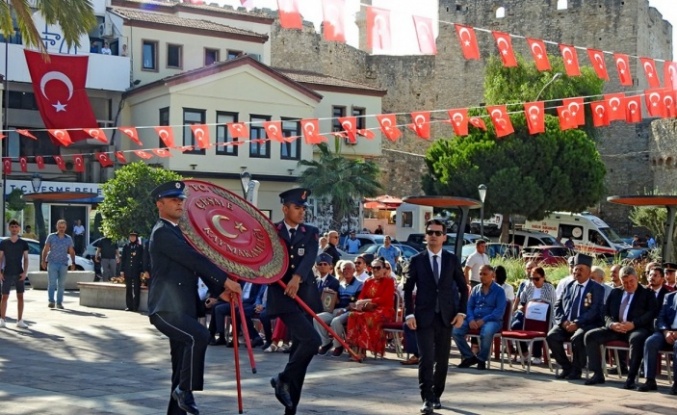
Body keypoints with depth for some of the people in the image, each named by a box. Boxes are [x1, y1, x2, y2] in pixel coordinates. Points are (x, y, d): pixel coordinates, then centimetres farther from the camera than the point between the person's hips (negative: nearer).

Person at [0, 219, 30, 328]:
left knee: (20, 297, 1)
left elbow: (26, 259, 4)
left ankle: (20, 321, 6)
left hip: (19, 274, 1)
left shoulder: (23, 243, 3)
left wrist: (25, 272, -7)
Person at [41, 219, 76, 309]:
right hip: (52, 263, -2)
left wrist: (73, 263, 0)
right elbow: (45, 249, 3)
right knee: (52, 283, -11)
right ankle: (51, 301, -12)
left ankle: (59, 303, 8)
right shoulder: (51, 237, 6)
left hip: (63, 264, 2)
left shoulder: (68, 239, 11)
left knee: (61, 284, 3)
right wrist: (43, 260, -8)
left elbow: (71, 252, 13)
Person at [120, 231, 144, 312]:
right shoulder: (126, 246, 8)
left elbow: (142, 259, 1)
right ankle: (129, 306, 11)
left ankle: (135, 306, 4)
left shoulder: (140, 247, 2)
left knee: (136, 289, -1)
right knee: (128, 289, 6)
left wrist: (142, 271, -4)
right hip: (128, 271, 2)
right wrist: (122, 270, 3)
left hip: (137, 271, -2)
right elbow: (123, 259, 9)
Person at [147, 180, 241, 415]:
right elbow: (194, 259, -17)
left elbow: (196, 263, 18)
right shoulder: (162, 233, -9)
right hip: (167, 309, -10)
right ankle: (185, 390, -18)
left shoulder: (179, 232, 20)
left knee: (182, 373, 8)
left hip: (182, 309, 10)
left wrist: (220, 289, 5)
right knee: (199, 336, -32)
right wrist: (225, 280, -17)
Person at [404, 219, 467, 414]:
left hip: (446, 317, 2)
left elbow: (463, 288, 10)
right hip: (424, 317, -2)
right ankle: (427, 399, -6)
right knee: (426, 359, -9)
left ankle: (437, 395, 22)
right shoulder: (417, 260, 1)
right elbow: (408, 289, 3)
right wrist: (409, 314, -6)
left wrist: (461, 312, 0)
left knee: (442, 359, 8)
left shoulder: (452, 260, 5)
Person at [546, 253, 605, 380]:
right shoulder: (568, 286, 17)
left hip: (586, 325, -5)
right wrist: (563, 321, -6)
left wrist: (577, 323, -21)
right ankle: (566, 367, -4)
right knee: (551, 336, -23)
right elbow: (558, 306, 14)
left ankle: (577, 370, -12)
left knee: (577, 338, -36)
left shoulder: (597, 289, 2)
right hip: (566, 324, 5)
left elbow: (593, 311, -10)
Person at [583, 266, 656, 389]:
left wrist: (633, 324, -20)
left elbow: (651, 313, -5)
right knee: (590, 335, -15)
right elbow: (606, 314, 16)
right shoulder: (615, 293, 21)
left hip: (636, 329, -4)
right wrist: (612, 324, -8)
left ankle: (631, 378, -33)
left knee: (636, 338, -40)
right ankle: (597, 374, -10)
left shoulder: (647, 294, 9)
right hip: (615, 328, 5)